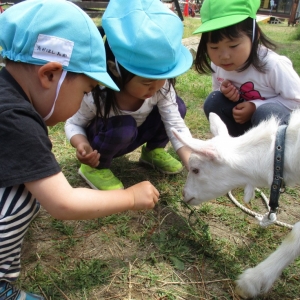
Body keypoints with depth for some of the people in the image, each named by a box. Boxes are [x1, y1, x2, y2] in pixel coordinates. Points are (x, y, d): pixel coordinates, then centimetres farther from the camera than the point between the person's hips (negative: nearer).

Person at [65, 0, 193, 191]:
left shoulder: (162, 87, -24)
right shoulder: (94, 94, -34)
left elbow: (176, 125, -24)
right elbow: (73, 124, -19)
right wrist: (82, 145, -42)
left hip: (133, 136, 4)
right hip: (100, 140, -4)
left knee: (177, 106, -17)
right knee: (124, 128, -39)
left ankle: (154, 151, 10)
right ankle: (97, 167, -8)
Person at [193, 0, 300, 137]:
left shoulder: (273, 65, -29)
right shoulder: (217, 64, -14)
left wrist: (255, 106, -27)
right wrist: (225, 91, -20)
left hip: (277, 118, -5)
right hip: (245, 114, 5)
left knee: (265, 114, -36)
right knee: (213, 102, -18)